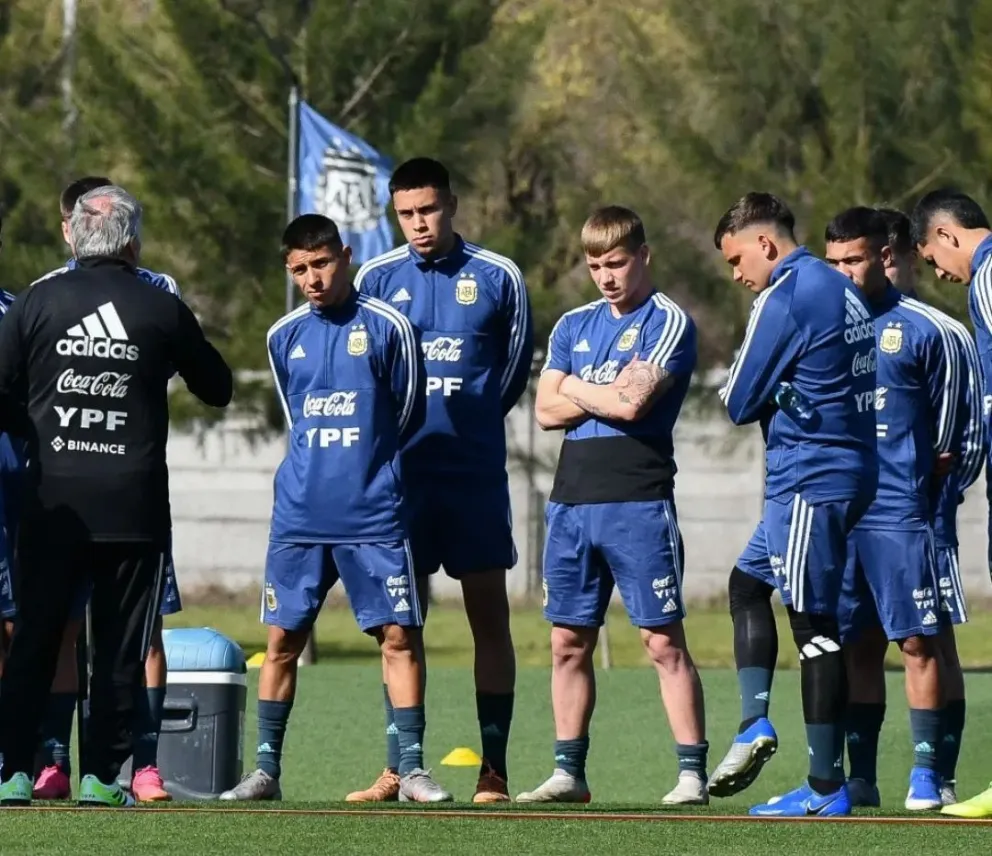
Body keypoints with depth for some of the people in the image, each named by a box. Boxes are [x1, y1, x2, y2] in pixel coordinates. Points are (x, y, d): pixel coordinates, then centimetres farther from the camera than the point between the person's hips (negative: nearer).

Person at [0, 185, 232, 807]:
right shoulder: (163, 312, -1)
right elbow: (218, 389, 12)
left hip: (53, 504, 1)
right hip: (133, 506, -1)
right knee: (120, 648, 5)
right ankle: (102, 776, 2)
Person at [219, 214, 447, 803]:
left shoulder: (388, 327, -3)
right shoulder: (284, 337, 9)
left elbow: (408, 413, 6)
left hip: (375, 515, -3)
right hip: (299, 515, 3)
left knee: (399, 635, -5)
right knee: (283, 638, 3)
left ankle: (412, 768, 0)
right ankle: (267, 769, 9)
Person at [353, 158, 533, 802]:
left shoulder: (498, 278, 1)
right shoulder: (375, 279, 5)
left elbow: (518, 364, 12)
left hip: (475, 475, -1)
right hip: (401, 473, 1)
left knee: (489, 614, -1)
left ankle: (494, 771, 2)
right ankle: (398, 768, 8)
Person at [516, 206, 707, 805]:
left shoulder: (669, 323, -3)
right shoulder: (574, 325, 16)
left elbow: (633, 402, -15)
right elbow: (547, 410, 7)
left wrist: (579, 389, 2)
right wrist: (609, 393, -6)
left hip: (638, 502, -6)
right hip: (572, 501, 6)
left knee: (664, 642, -6)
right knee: (569, 643, 8)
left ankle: (693, 773, -6)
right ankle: (569, 773, 15)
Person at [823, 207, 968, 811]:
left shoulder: (926, 331, -1)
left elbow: (948, 440, 2)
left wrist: (920, 489, 0)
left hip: (899, 514, -4)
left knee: (917, 641, -6)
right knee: (858, 646, 8)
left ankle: (926, 776, -4)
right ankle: (861, 778, 11)